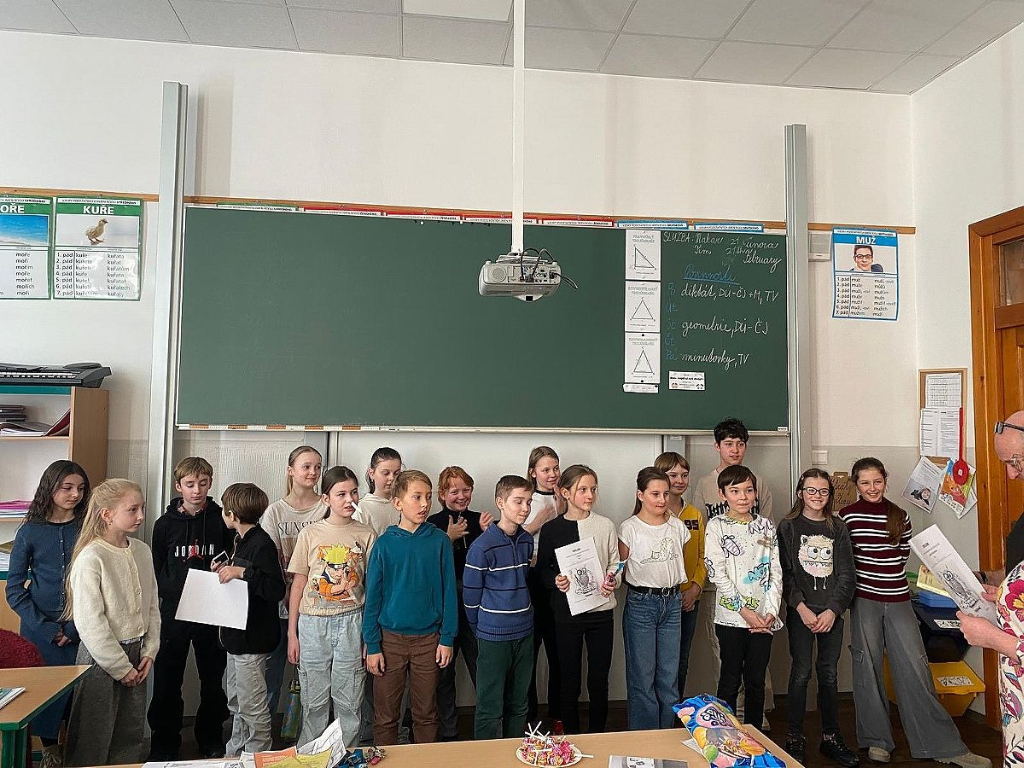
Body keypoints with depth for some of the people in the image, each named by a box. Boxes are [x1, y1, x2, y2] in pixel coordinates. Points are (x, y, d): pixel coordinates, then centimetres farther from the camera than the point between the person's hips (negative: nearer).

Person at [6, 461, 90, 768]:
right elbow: (14, 589, 1)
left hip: (81, 630, 0)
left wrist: (74, 628, -9)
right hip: (39, 630, 0)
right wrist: (46, 629, -7)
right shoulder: (30, 532, 0)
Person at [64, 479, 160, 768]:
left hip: (136, 654, 6)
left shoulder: (142, 551, 2)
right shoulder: (91, 557, -17)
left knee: (131, 733, 15)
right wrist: (120, 667, -15)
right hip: (101, 656, -6)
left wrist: (149, 652, 2)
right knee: (95, 737, 6)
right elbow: (89, 622, -18)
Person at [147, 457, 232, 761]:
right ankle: (164, 743, 24)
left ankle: (211, 738, 27)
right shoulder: (166, 523, 1)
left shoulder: (221, 520, -1)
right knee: (167, 681, 7)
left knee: (213, 679, 11)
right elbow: (156, 569, 5)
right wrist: (172, 591, -9)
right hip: (174, 612, 0)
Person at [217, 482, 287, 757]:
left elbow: (277, 589, -27)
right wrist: (226, 571, 8)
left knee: (252, 706, 1)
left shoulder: (262, 544, -20)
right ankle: (234, 755, 37)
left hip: (253, 639, -10)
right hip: (238, 635, 10)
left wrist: (242, 572, -30)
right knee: (236, 703, 22)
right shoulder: (242, 540, 11)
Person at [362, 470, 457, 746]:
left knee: (426, 713, 14)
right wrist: (372, 646, -4)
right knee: (385, 716, 11)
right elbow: (372, 597, -2)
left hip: (428, 639, 1)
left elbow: (448, 591, 0)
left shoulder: (439, 541, -4)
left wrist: (447, 639, -2)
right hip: (391, 638, -1)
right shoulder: (385, 544, -6)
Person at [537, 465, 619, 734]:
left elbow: (615, 565, 5)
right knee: (570, 679, 9)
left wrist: (612, 581, -15)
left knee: (599, 679, 9)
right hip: (567, 613, -1)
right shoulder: (552, 529, -3)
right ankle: (571, 739, 27)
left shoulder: (605, 526, 0)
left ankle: (597, 738, 27)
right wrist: (555, 580, -16)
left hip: (601, 611, 1)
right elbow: (542, 569, 4)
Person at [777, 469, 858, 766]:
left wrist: (832, 610, -7)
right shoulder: (788, 527, 0)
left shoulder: (838, 528, 7)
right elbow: (785, 572, -4)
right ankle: (795, 738, 9)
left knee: (829, 674, 7)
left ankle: (831, 737, 19)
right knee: (801, 672, -2)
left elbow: (846, 574, 3)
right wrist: (802, 608, -13)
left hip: (832, 612, 2)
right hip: (800, 611, -2)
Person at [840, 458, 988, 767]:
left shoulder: (899, 516, 5)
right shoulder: (847, 516, -5)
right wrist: (867, 577, 0)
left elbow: (904, 554, 15)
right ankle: (876, 740, 19)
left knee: (915, 670, 2)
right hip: (863, 600, -3)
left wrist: (888, 576, 8)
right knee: (868, 670, 6)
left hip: (898, 600, 3)